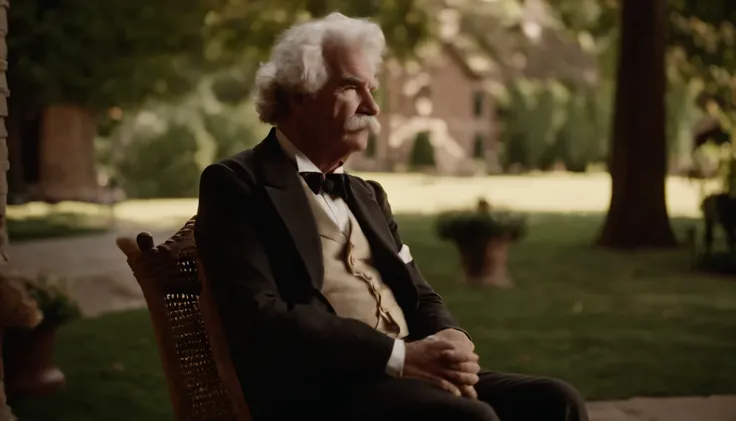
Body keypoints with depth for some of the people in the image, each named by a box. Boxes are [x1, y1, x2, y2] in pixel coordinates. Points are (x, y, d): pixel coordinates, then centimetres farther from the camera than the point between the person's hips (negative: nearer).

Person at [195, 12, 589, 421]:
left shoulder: (367, 195, 24)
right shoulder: (237, 184, -1)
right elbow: (259, 318, -14)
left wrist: (450, 344, -5)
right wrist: (399, 354, -18)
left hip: (408, 375, 8)